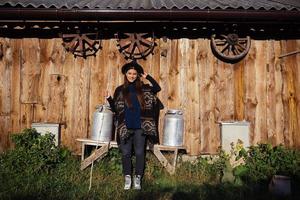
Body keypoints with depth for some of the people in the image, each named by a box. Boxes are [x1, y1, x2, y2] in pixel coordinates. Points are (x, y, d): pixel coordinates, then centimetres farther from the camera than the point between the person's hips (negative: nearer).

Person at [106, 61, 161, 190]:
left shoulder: (143, 88, 6)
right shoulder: (119, 90, 6)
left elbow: (157, 88, 0)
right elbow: (115, 109, 8)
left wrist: (148, 77, -5)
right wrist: (109, 99, -8)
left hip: (140, 127, 0)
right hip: (125, 127, 0)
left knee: (139, 153, 5)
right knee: (126, 153, 5)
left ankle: (138, 179, 17)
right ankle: (127, 178, 18)